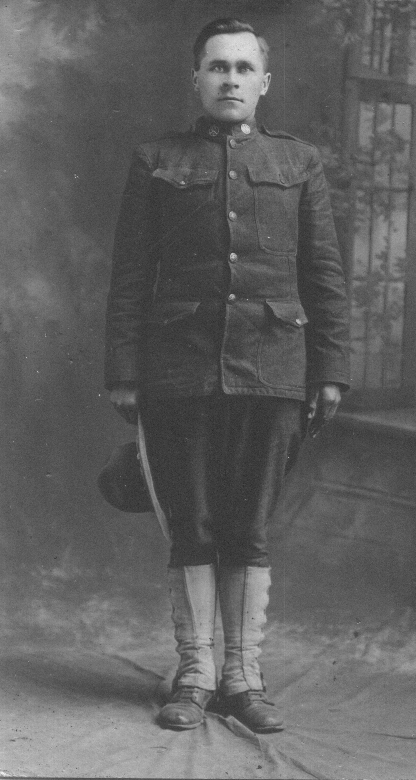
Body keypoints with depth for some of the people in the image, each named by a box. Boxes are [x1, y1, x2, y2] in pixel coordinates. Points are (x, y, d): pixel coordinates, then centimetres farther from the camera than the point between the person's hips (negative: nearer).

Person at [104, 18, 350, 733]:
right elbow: (129, 275, 6)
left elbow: (324, 274, 11)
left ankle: (243, 677, 13)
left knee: (249, 533, 4)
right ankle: (194, 676, 12)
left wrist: (330, 372, 4)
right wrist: (123, 375, -1)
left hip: (271, 372, 1)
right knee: (191, 531, 3)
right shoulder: (155, 163, 10)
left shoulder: (298, 162, 13)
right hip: (178, 372, 0)